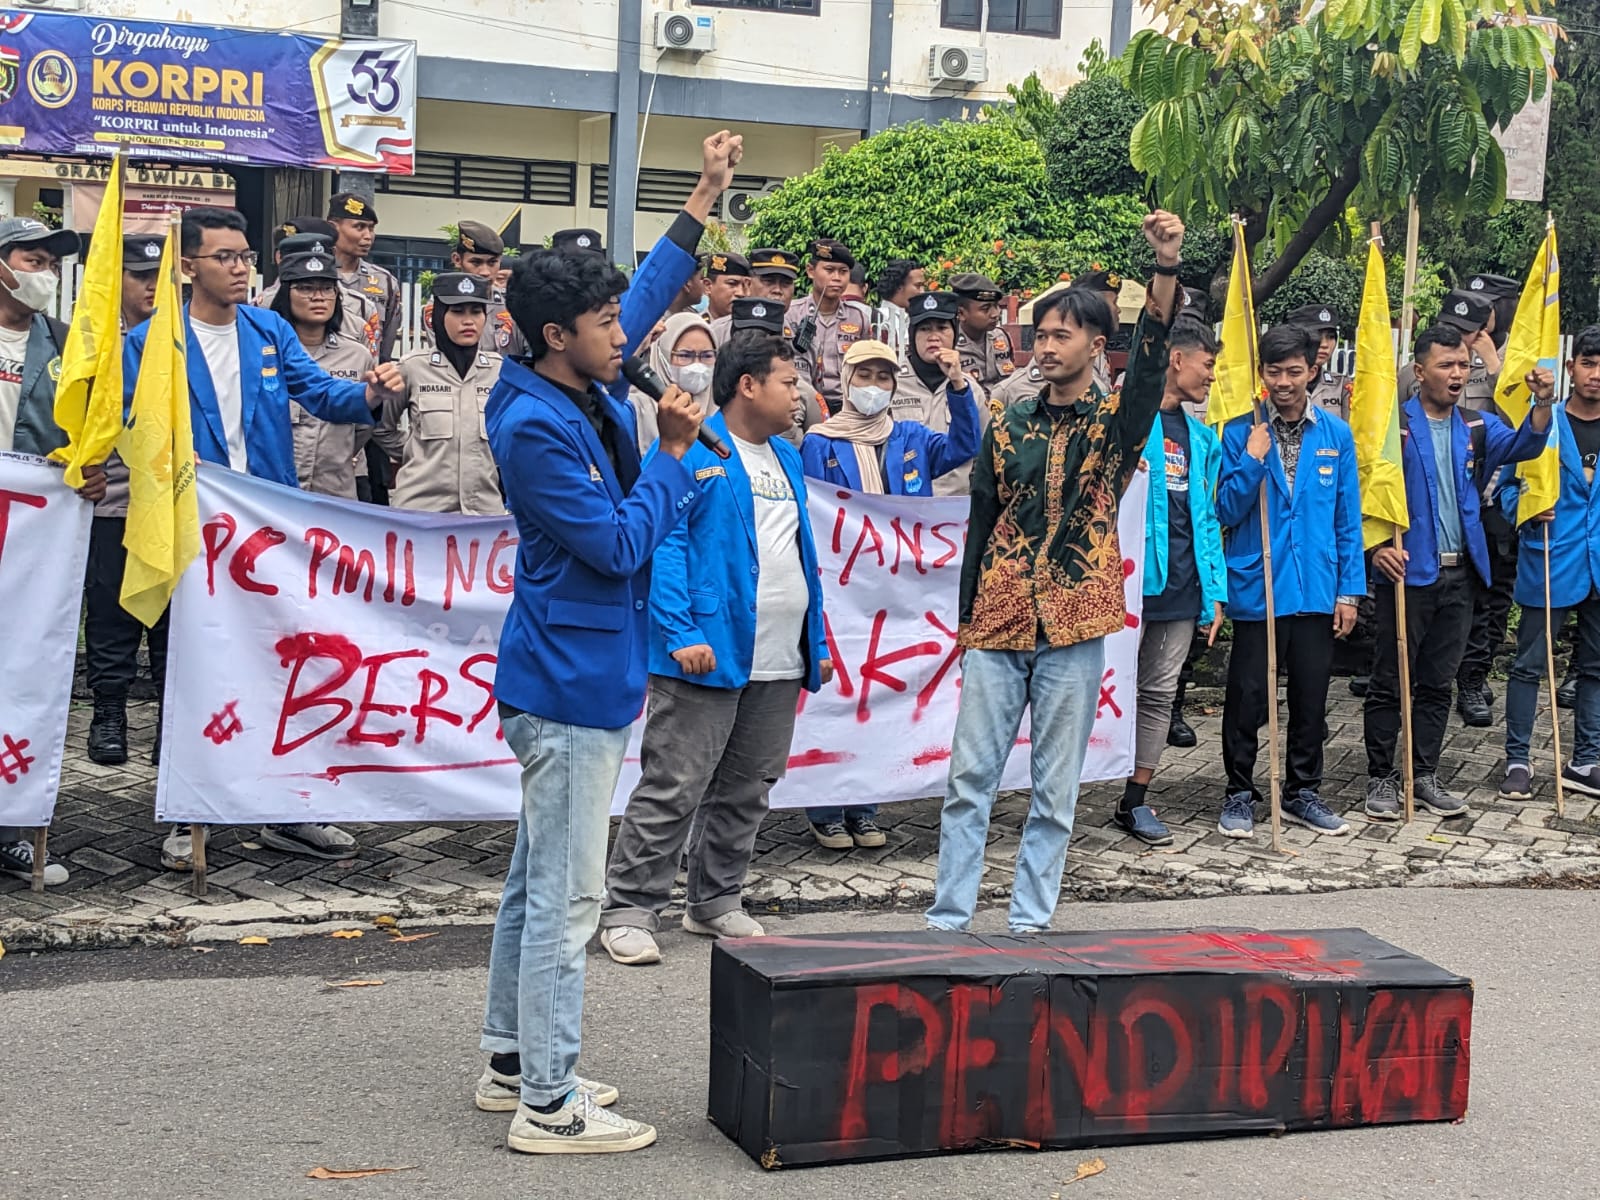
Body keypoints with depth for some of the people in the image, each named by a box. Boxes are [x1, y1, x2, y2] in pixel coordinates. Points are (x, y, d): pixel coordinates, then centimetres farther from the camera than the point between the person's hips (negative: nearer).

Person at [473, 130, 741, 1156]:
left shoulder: (583, 390, 6)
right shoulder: (537, 427, -20)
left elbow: (649, 294, 21)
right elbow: (619, 544, -20)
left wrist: (706, 197, 20)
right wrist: (674, 456, -9)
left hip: (578, 674, 10)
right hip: (573, 682, -10)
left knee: (541, 879, 16)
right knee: (567, 894, -5)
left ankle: (514, 1062, 27)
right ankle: (549, 1103, 1)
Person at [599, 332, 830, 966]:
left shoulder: (787, 459, 18)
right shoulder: (691, 450, -7)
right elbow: (663, 543, -14)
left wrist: (817, 643, 16)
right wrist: (682, 633, -22)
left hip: (779, 663, 8)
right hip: (707, 654, -8)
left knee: (746, 791, 14)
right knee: (674, 789, -6)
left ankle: (716, 901, 26)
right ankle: (629, 910, 2)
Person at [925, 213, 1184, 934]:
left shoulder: (1116, 422, 1)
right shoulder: (1008, 427, 10)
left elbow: (1152, 358, -18)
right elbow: (981, 526, 14)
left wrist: (1167, 269, -33)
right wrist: (967, 620, 12)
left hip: (1074, 630, -2)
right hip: (997, 627, 2)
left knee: (1056, 787, 4)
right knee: (970, 777, 2)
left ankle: (1030, 922, 13)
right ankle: (948, 918, 8)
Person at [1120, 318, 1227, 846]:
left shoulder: (1201, 436, 16)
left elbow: (1207, 518, 17)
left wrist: (1215, 590, 11)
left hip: (1181, 585, 6)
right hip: (1131, 581, -6)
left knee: (1160, 693, 10)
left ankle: (1135, 802, 19)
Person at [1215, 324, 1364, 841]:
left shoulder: (1336, 434, 4)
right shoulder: (1240, 433, -3)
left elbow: (1348, 519, 6)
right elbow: (1228, 513, -6)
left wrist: (1349, 589, 2)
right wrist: (1252, 461, -19)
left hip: (1317, 590, 2)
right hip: (1256, 587, -2)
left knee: (1311, 697, 11)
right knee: (1248, 698, 3)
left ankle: (1302, 791, 24)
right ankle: (1240, 793, 17)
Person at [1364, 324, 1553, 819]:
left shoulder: (1476, 427, 9)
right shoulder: (1394, 424, -7)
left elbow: (1522, 446, -7)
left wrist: (1542, 404, -24)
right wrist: (1376, 546, -22)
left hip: (1458, 574, 5)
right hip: (1407, 572, -5)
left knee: (1437, 683, 13)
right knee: (1390, 682, 1)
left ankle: (1424, 776, 22)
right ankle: (1380, 779, 11)